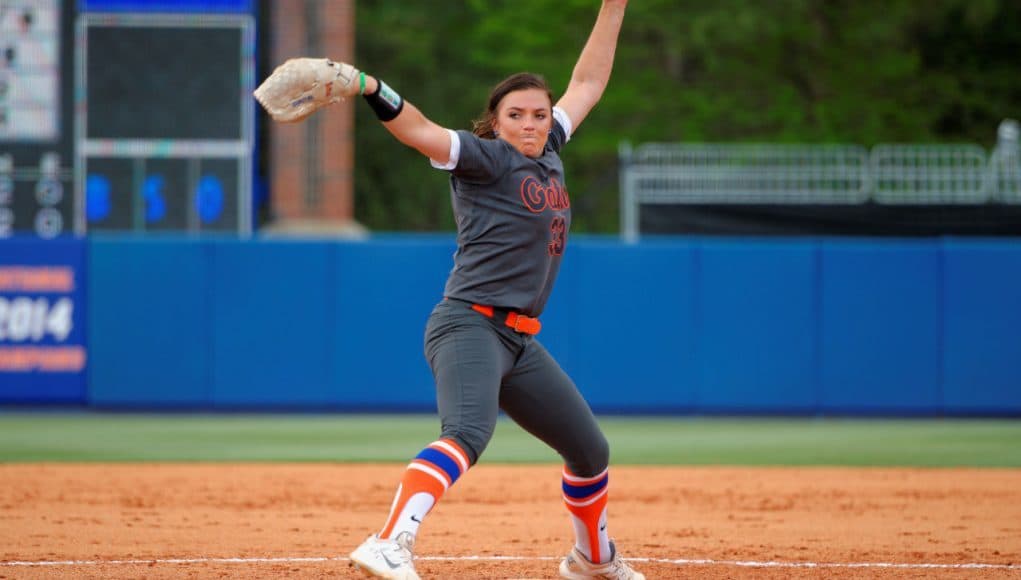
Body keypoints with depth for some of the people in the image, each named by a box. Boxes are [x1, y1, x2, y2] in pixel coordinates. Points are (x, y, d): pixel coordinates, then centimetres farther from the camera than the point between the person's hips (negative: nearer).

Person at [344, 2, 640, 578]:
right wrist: (366, 87, -37)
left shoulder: (548, 153, 17)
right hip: (470, 328, -8)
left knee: (591, 451, 18)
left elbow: (587, 84, 26)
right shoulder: (488, 158, -4)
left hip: (520, 341, 9)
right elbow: (420, 131, -20)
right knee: (468, 433, -34)